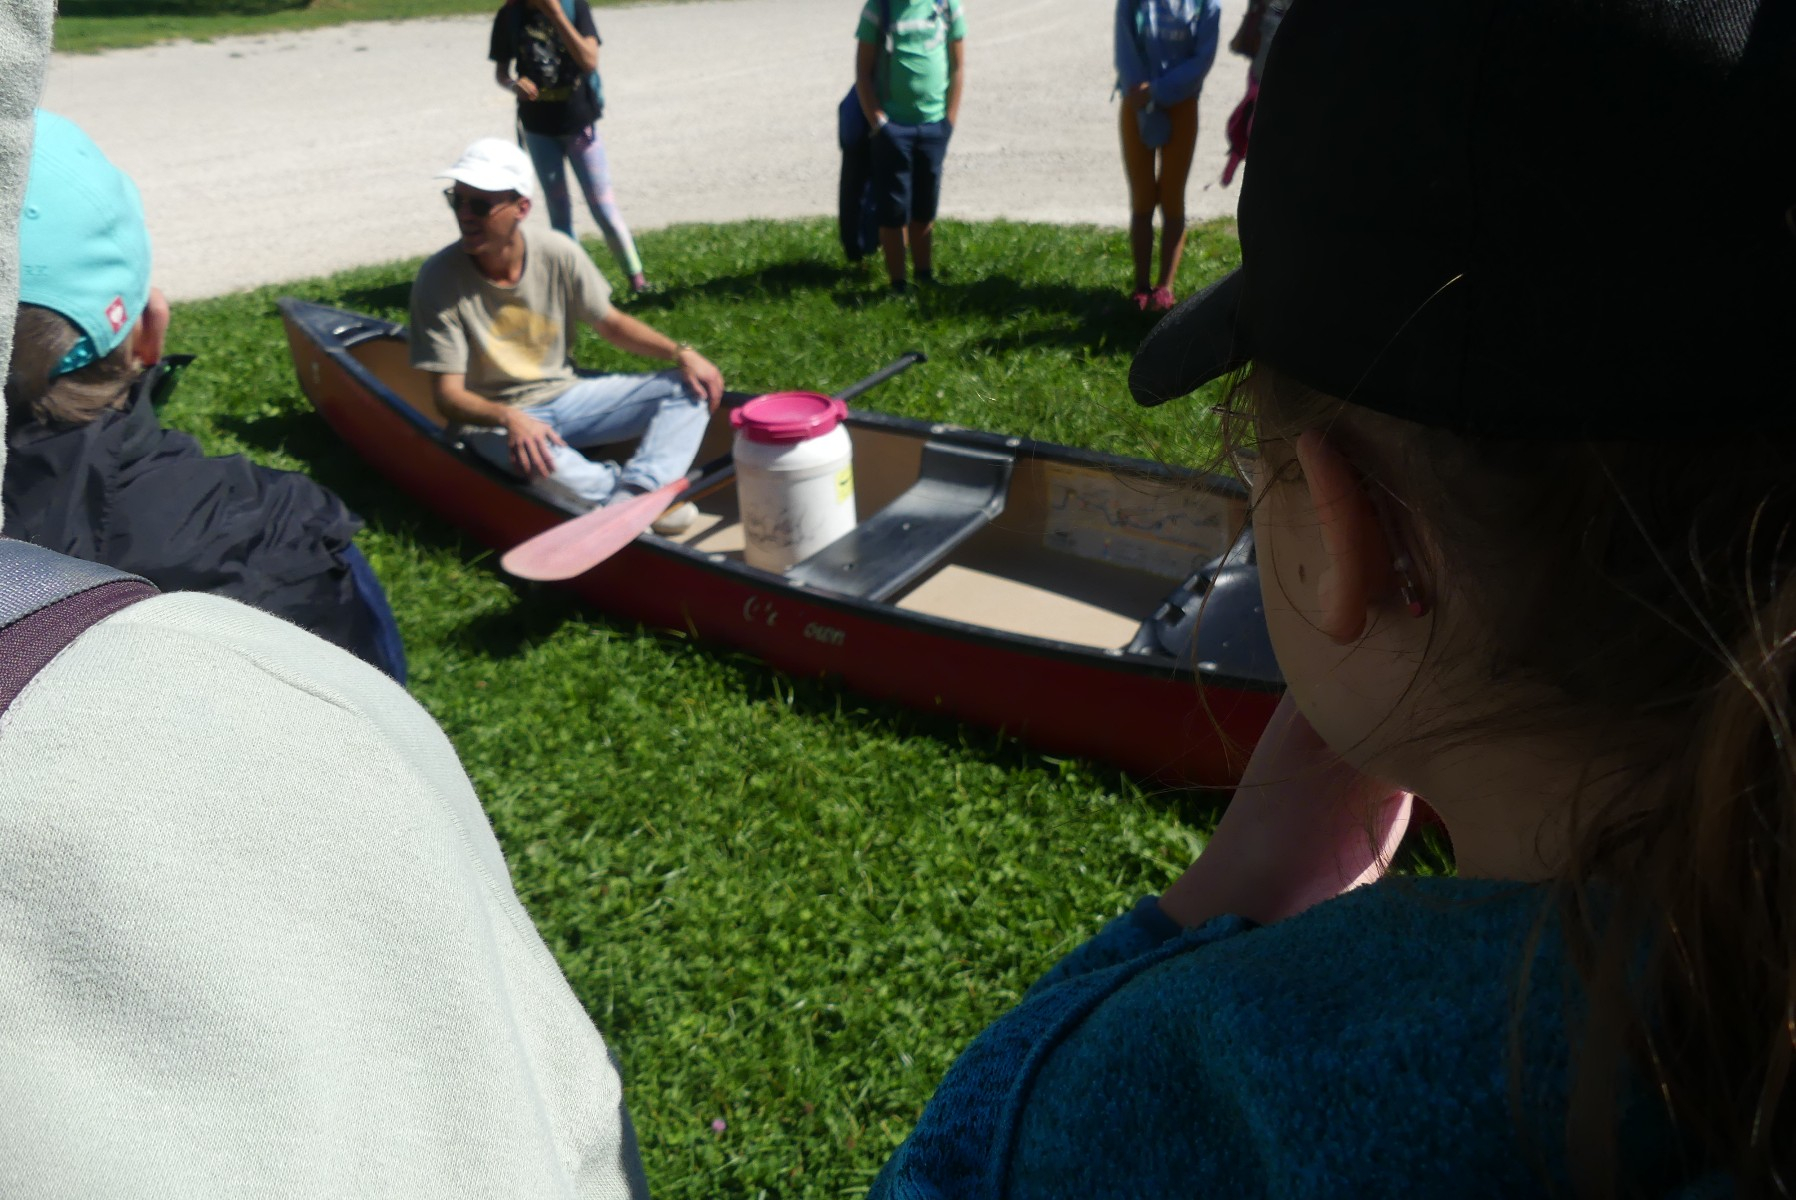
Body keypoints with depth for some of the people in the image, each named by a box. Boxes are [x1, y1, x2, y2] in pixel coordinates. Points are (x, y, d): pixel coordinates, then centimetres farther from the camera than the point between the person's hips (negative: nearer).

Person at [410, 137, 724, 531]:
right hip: (495, 418, -5)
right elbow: (448, 394, -16)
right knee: (539, 458, -42)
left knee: (689, 389, -11)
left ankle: (635, 492, -33)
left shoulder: (557, 254, -8)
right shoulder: (438, 279, -16)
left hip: (565, 395, 5)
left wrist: (680, 352, -9)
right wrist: (509, 418, -37)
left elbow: (611, 323, 7)